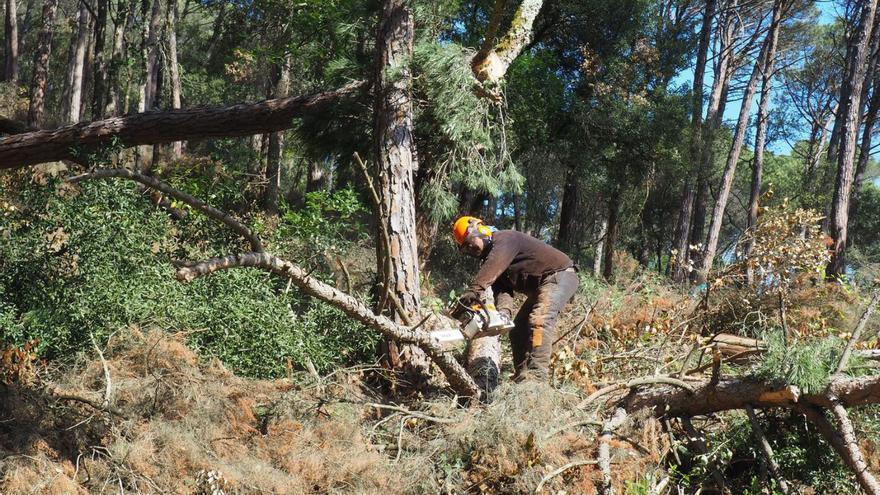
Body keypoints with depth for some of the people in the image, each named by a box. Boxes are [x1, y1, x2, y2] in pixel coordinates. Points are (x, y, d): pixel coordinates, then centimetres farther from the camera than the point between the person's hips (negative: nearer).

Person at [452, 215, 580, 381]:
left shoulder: (504, 239, -15)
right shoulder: (490, 259, 10)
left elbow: (495, 265, -37)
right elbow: (502, 290, -7)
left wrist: (474, 290, -51)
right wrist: (503, 313, -29)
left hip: (559, 275, -11)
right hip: (539, 287, 11)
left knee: (540, 319, -29)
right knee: (518, 329, 7)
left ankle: (537, 376, -39)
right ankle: (521, 377, 7)